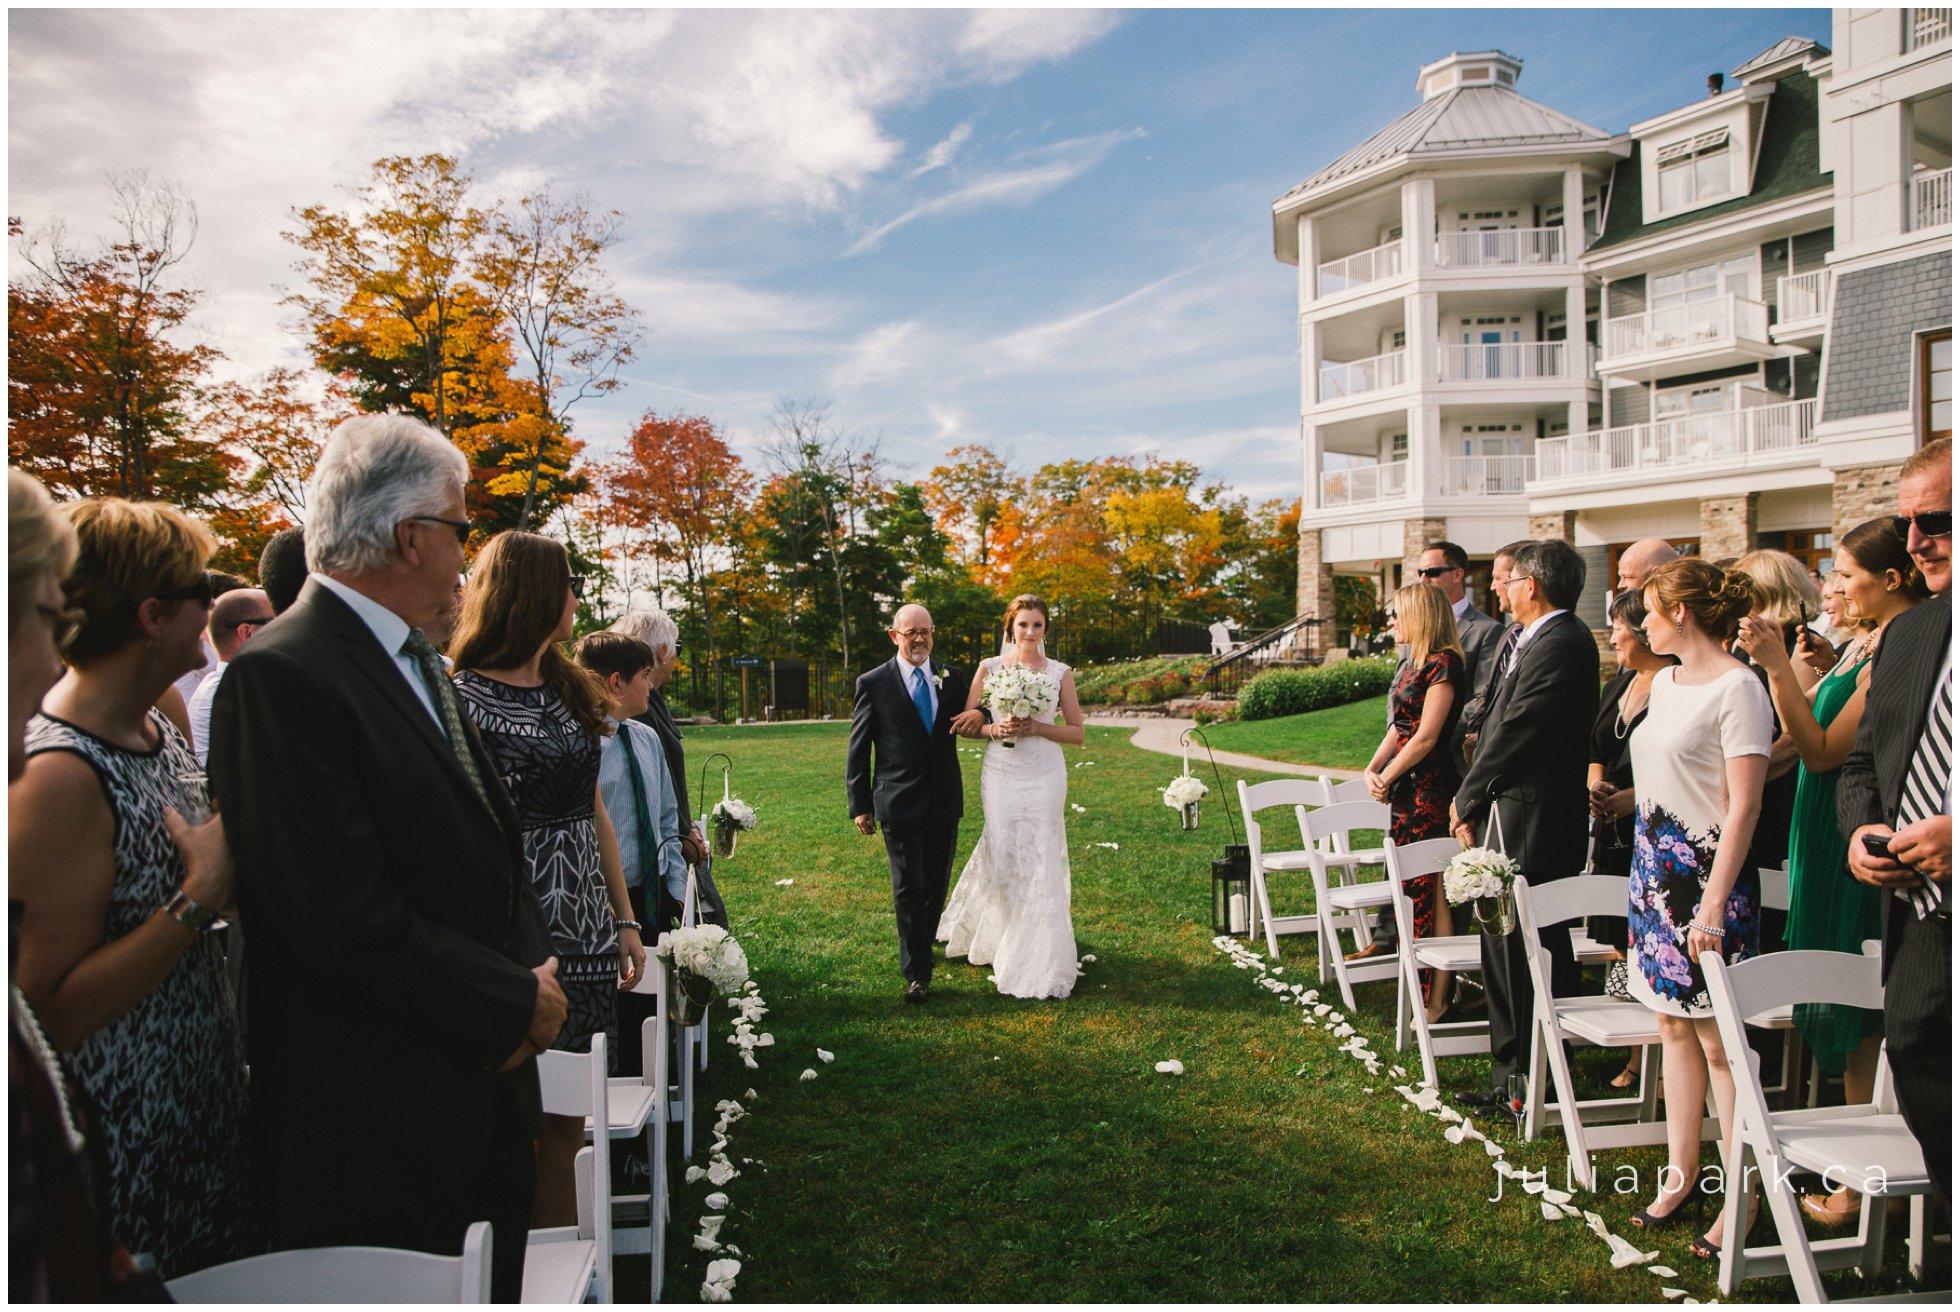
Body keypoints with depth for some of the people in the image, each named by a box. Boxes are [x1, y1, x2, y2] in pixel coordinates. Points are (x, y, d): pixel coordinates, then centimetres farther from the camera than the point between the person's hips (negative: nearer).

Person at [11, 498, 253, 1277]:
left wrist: (233, 866, 0)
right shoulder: (60, 772, -23)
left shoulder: (160, 731, 3)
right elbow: (51, 1013, -21)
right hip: (128, 1147, -8)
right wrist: (200, 895, -25)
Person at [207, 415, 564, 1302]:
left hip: (483, 1084, 9)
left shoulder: (417, 663, 10)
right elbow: (347, 919, -25)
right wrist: (518, 1003, -16)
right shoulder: (281, 677, -20)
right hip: (376, 1124, -8)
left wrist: (534, 968, -1)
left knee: (489, 1291, 20)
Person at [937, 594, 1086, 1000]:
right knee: (1002, 857, 1)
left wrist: (1036, 727, -12)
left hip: (1044, 776, 0)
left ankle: (1039, 962, 8)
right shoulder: (989, 668, 3)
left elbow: (1076, 733, 4)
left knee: (1041, 862, -2)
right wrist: (996, 729, -13)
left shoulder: (1060, 673, 2)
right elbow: (967, 724, 6)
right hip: (1001, 774, 0)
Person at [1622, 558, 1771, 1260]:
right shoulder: (1666, 681, 11)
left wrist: (1714, 904, -21)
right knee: (1674, 1024, 13)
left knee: (1718, 1038, -2)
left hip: (1706, 874, -8)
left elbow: (1743, 804, -18)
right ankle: (1681, 1173, 23)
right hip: (1655, 869, 8)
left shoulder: (1738, 687, -15)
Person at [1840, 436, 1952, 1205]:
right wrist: (1860, 831, 1)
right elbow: (1861, 761, 19)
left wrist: (1951, 839, -24)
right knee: (1927, 1112, 12)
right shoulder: (1906, 635, 13)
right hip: (1919, 927, 6)